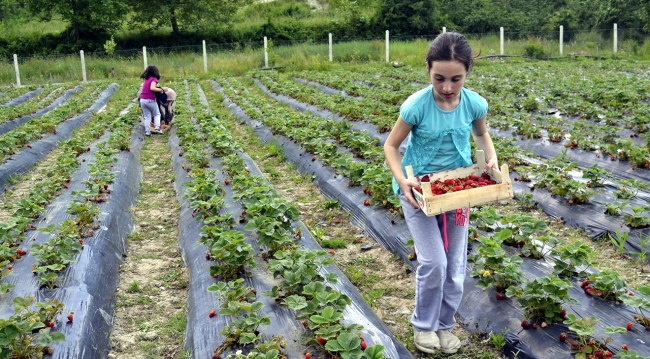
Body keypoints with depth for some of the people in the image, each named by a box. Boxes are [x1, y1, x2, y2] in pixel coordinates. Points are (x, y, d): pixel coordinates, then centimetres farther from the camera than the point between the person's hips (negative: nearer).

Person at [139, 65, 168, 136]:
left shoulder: (146, 80, 16)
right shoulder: (154, 79, -7)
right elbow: (152, 88, -22)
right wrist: (162, 90, -18)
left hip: (142, 100, 6)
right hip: (150, 100, -5)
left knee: (147, 117, 12)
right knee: (157, 114, 13)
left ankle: (147, 131, 7)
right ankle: (157, 128, -3)